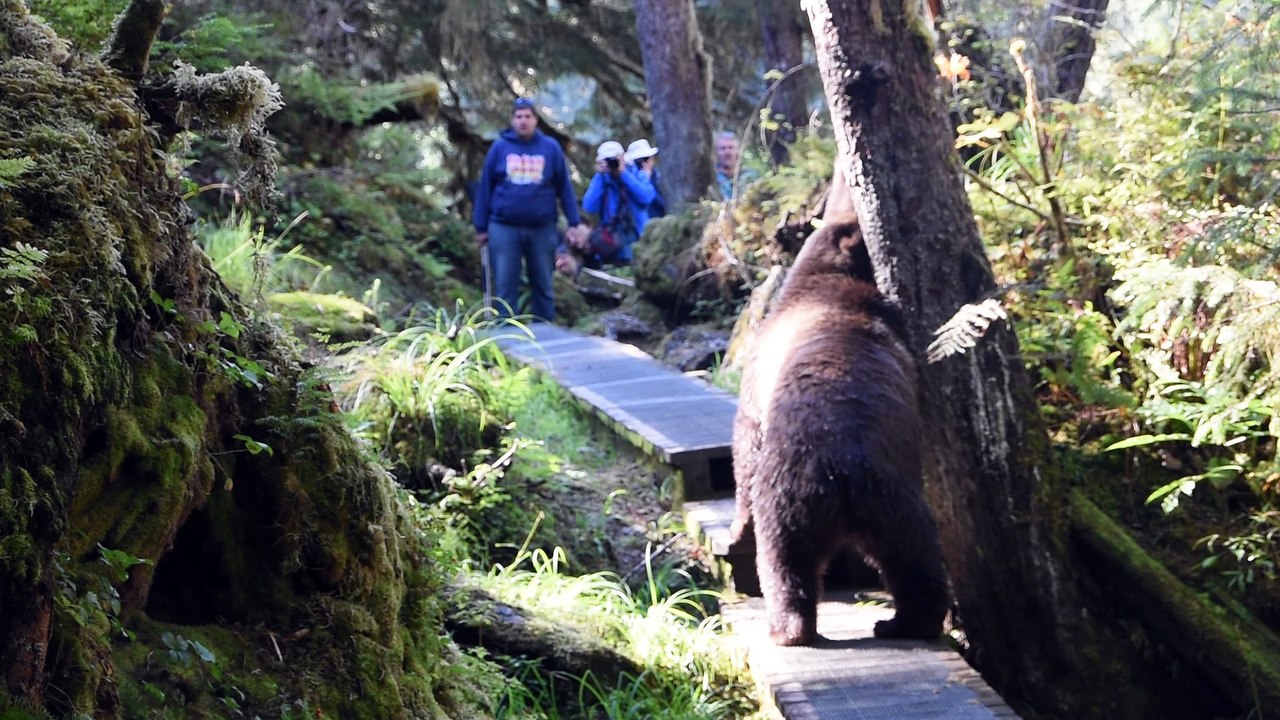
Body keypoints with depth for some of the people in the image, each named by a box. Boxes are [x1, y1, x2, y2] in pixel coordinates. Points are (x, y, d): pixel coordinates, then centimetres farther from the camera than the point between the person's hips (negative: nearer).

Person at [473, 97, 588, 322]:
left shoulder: (551, 147, 4)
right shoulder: (499, 147, 3)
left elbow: (564, 187, 6)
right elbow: (485, 187, 5)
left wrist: (575, 222, 1)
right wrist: (481, 227, 4)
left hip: (542, 229, 1)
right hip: (504, 228, -1)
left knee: (543, 286, 9)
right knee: (505, 288, 1)